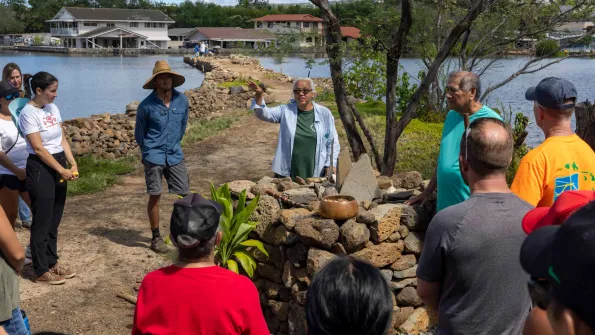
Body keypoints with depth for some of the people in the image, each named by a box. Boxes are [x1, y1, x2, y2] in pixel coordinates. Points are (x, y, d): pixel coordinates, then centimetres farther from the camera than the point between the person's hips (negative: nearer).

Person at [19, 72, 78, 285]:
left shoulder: (53, 108, 8)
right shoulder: (28, 113, -14)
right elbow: (38, 149, -16)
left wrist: (72, 164, -1)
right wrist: (62, 170, -15)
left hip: (59, 165, 7)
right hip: (40, 168, -7)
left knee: (54, 219, 14)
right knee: (42, 221, 0)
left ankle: (52, 262, 26)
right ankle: (41, 271, 9)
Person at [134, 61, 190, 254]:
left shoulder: (182, 100, 0)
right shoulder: (146, 105, -10)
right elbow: (139, 133, 5)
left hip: (175, 155, 3)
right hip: (154, 157, -3)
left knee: (186, 195, 3)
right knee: (155, 197, 1)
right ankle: (156, 238, 14)